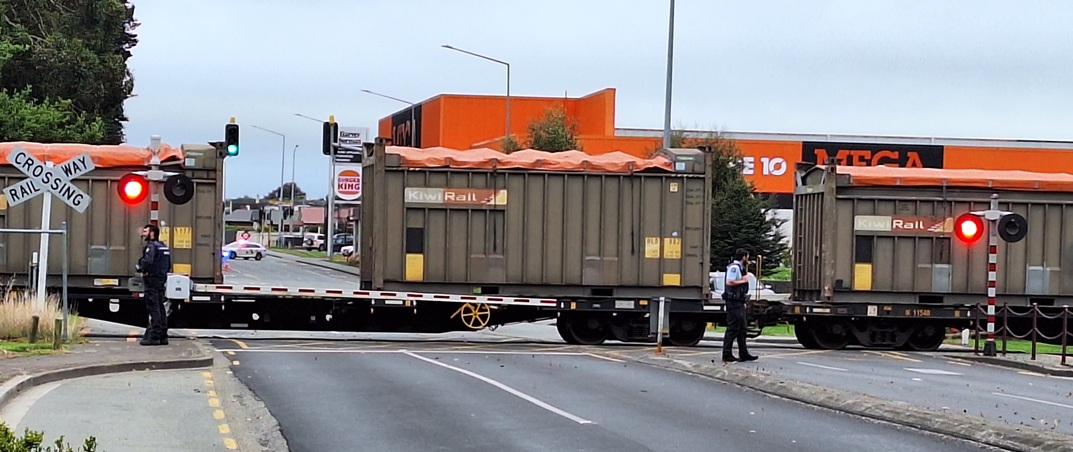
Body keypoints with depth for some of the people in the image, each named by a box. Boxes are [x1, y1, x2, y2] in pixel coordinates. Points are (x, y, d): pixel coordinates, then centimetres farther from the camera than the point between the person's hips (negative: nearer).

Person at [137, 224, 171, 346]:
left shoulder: (151, 246, -12)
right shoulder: (163, 246, 17)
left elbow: (148, 261, -27)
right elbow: (168, 265, 20)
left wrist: (140, 268, -10)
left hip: (152, 280, -9)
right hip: (162, 279, 9)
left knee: (153, 308, -8)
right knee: (160, 308, 12)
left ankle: (154, 336, -9)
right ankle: (163, 336, 14)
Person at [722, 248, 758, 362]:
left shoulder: (739, 267, 19)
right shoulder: (734, 267, -12)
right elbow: (729, 282, -23)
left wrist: (746, 269, 16)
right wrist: (743, 280, -15)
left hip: (739, 303, 11)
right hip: (734, 302, -11)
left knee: (741, 329, 13)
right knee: (733, 329, -9)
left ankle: (744, 354, 18)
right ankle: (727, 354, -8)